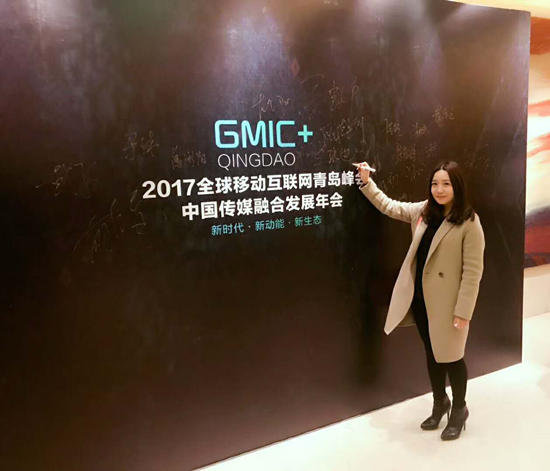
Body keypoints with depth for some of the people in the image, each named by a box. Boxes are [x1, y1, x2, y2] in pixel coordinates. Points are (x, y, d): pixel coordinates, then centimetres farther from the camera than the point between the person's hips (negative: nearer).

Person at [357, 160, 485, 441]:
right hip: (421, 299, 6)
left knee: (450, 357, 9)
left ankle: (459, 410, 34)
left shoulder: (469, 223, -14)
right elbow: (389, 207, 15)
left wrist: (463, 310, -15)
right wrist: (367, 182, 7)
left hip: (447, 303, -5)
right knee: (432, 354, 19)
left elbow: (473, 270, -14)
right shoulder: (423, 211, 4)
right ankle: (439, 404, 40)